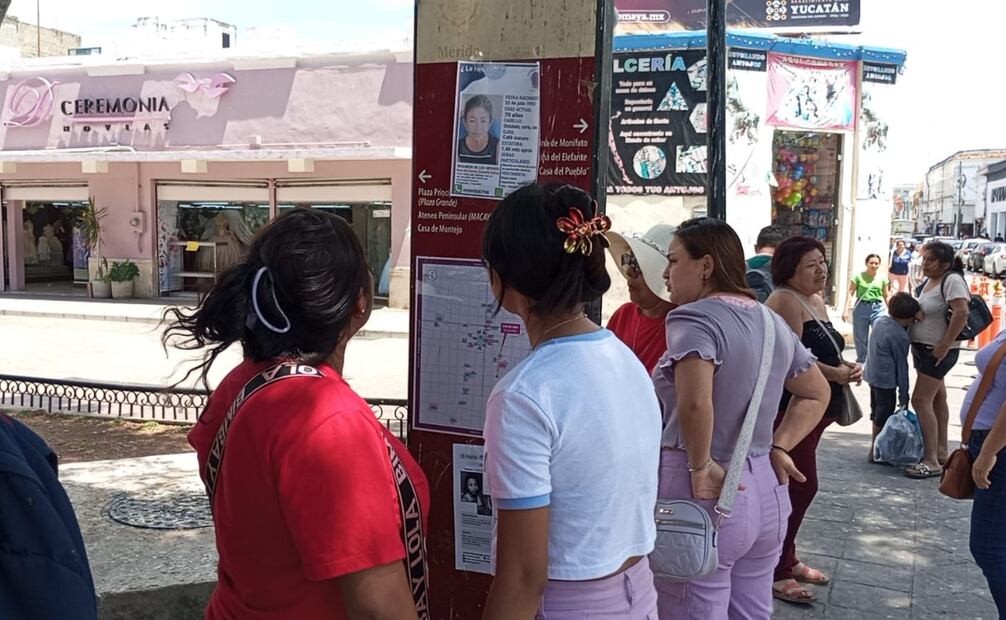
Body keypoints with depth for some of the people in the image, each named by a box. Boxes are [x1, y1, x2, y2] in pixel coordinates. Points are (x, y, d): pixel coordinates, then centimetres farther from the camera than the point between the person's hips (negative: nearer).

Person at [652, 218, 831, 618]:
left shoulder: (693, 318, -14)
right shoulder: (772, 322, 12)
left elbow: (695, 402, -31)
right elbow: (817, 393, 23)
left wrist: (700, 467, -17)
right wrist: (779, 447, 14)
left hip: (705, 494, -8)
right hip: (766, 491, 8)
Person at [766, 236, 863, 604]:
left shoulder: (816, 300, 15)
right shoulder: (785, 301, -16)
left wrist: (847, 366, 5)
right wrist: (836, 374, -18)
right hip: (789, 409, -10)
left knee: (796, 486, 17)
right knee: (799, 486, -8)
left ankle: (786, 559, 30)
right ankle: (775, 573, 2)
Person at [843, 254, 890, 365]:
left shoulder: (882, 279, 4)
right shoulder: (858, 277, -3)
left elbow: (886, 296, 11)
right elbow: (850, 293, -3)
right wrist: (846, 310, -9)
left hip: (877, 308, 0)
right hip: (861, 307, 0)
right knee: (860, 337, 10)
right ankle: (861, 361, 25)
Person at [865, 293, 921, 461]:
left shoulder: (880, 321, 4)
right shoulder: (900, 337, -17)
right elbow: (901, 367, -13)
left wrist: (908, 326, -3)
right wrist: (904, 397, -7)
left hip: (872, 374, 9)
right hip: (886, 380, -9)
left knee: (877, 412, 18)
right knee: (884, 416, 1)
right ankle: (875, 451, 7)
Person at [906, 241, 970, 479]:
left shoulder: (952, 280, -16)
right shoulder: (929, 281, 11)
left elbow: (961, 312, -27)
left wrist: (945, 345, -26)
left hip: (937, 351, -10)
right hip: (923, 349, 10)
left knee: (921, 400, -14)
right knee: (937, 398, 16)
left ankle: (931, 461, -12)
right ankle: (941, 452, 26)